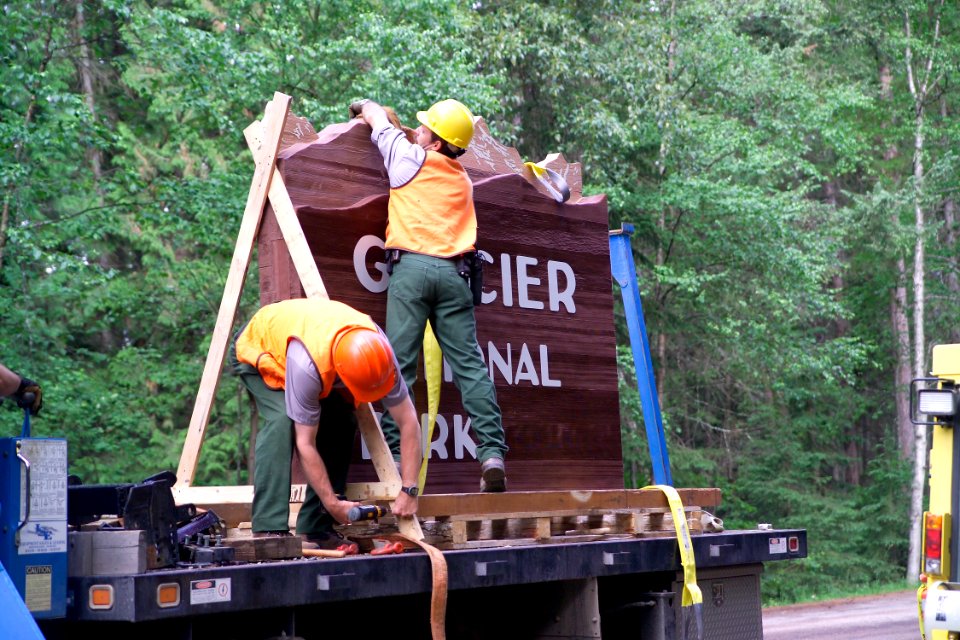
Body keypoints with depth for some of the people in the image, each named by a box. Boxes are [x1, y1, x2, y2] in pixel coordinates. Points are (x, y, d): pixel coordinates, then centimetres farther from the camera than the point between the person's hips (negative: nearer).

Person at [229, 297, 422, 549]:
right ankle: (268, 530, -30)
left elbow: (409, 421, -24)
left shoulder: (378, 350, -30)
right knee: (282, 420, -31)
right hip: (258, 350, -6)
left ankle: (315, 529, -4)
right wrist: (332, 503, -32)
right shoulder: (307, 365, -45)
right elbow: (305, 444, -36)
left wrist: (409, 491, -27)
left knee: (343, 423, -12)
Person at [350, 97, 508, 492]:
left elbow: (377, 116, 25)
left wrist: (363, 108, 46)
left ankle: (395, 457, -12)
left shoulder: (410, 158, 8)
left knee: (400, 364, -6)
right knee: (470, 364, 0)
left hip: (412, 266, -4)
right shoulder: (462, 180, 22)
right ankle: (492, 453, -8)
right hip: (453, 271, 4)